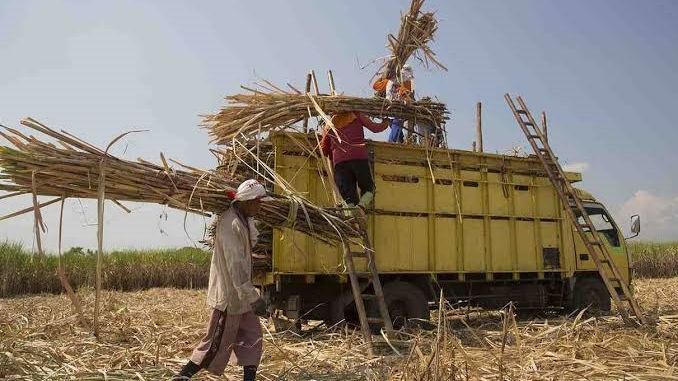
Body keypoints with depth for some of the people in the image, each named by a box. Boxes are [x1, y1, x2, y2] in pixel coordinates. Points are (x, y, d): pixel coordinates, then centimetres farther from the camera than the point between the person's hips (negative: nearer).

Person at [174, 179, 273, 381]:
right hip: (228, 296, -9)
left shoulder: (245, 220, 6)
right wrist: (253, 298, -28)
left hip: (240, 294, 9)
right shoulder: (231, 224, -24)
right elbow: (235, 266, -28)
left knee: (252, 337, 11)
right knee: (217, 345, 3)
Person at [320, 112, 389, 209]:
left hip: (339, 162, 2)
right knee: (368, 188, 12)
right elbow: (375, 128, 13)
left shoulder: (330, 123, 23)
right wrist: (386, 122, 32)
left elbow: (323, 150, 23)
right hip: (359, 158, -2)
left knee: (348, 196, 0)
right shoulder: (357, 116, 16)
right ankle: (361, 206, -17)